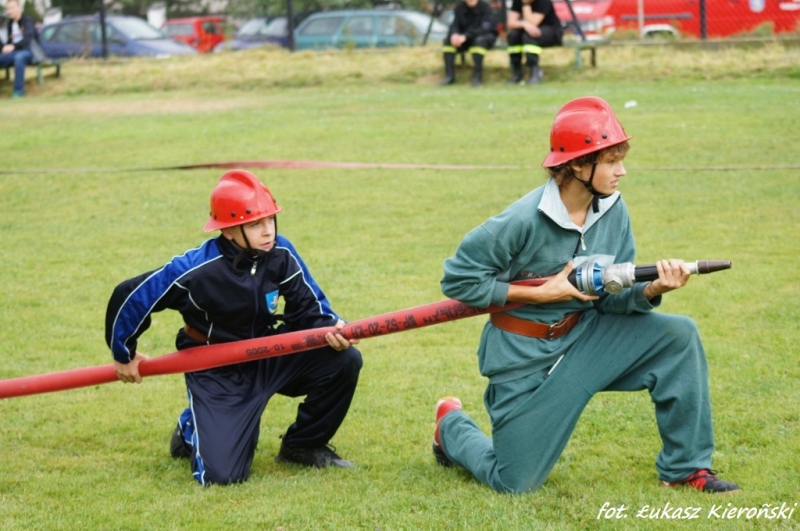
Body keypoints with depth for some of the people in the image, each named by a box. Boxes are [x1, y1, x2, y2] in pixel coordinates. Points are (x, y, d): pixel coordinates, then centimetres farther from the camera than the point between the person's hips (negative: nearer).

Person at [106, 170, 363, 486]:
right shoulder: (197, 270, -25)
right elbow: (128, 296, -16)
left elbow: (307, 306, -2)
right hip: (216, 373, -5)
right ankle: (192, 429, 20)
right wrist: (123, 356, -1)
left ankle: (303, 446, 6)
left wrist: (329, 327, -26)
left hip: (268, 358, 5)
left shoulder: (280, 254, -12)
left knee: (345, 360, -15)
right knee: (222, 474, -18)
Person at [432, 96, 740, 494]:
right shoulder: (524, 221, -25)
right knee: (514, 484, 1)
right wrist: (543, 293, -21)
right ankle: (452, 425, 35)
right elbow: (456, 279, -19)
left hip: (584, 335, 5)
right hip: (526, 354, -5)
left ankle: (685, 467, -2)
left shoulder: (613, 211, -7)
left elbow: (612, 298, -3)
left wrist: (652, 289, -25)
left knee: (678, 335, -13)